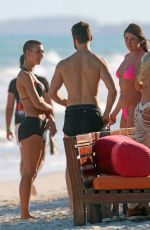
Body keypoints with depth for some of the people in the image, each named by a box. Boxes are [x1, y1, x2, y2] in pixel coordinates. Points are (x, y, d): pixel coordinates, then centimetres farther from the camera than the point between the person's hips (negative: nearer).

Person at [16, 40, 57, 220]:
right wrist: (51, 109, 3)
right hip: (31, 126, -10)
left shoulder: (31, 75, 19)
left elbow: (42, 102, 19)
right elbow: (37, 103, -17)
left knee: (32, 172, 9)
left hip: (38, 126, 10)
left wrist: (50, 119, 2)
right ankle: (24, 213, -10)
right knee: (29, 172, -10)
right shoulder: (25, 76, -11)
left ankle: (25, 212, 11)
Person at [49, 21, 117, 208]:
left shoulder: (63, 64, 3)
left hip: (72, 115, 2)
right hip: (92, 113, -2)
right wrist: (107, 114, -2)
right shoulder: (98, 61, -3)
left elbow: (52, 93, 6)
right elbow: (112, 89, -14)